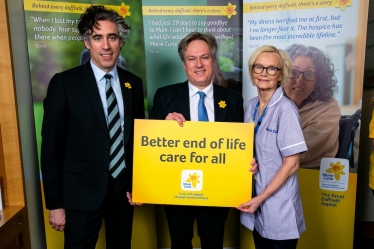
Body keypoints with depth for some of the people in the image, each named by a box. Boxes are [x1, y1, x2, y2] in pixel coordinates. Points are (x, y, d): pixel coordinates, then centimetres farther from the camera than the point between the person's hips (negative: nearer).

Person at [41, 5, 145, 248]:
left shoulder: (133, 83, 2)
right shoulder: (64, 83, -9)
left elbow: (138, 137, 8)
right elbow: (51, 146, -8)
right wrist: (55, 203, -8)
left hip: (124, 188, 4)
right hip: (82, 193, -3)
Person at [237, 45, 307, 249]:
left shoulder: (285, 109, -17)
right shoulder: (251, 105, 2)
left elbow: (291, 164, -17)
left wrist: (261, 197, -16)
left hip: (278, 203, -6)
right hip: (254, 197, 6)